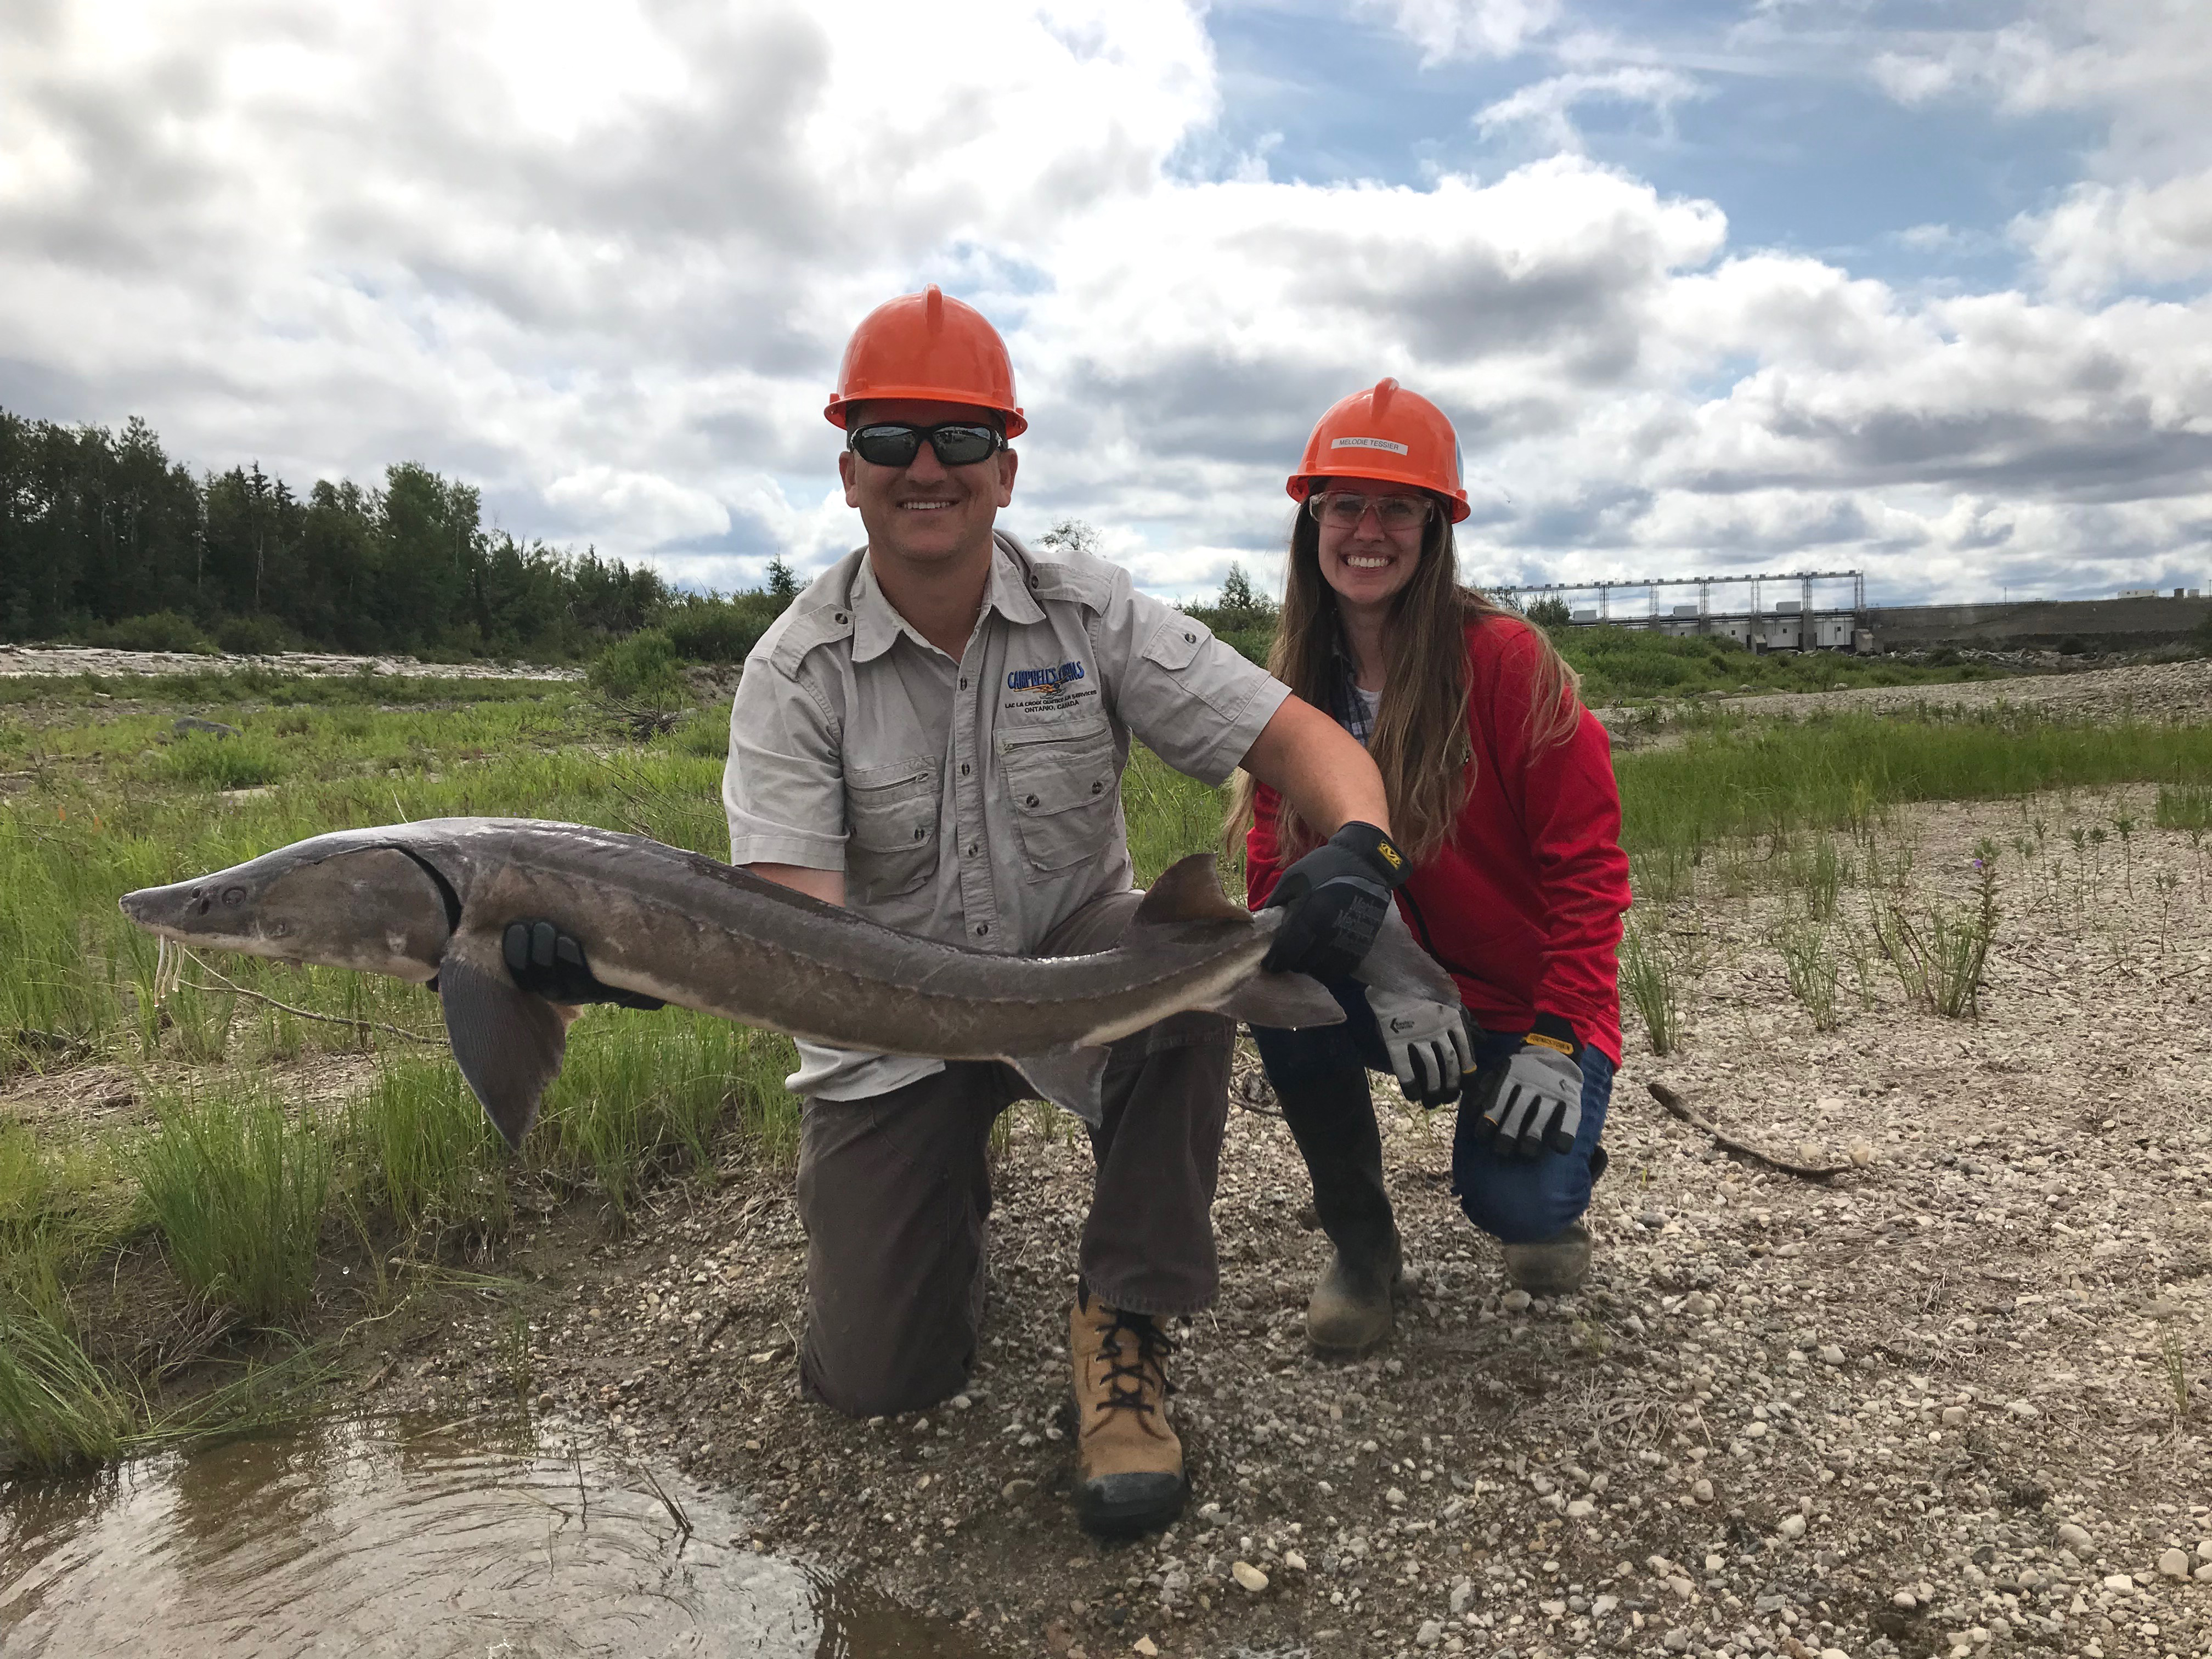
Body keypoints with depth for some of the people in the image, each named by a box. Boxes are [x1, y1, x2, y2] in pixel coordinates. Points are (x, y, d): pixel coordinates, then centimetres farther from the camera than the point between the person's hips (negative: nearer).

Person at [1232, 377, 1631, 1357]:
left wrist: (1558, 1039, -21)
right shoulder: (1297, 688, -2)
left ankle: (1554, 1175, 16)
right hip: (1397, 1005, 4)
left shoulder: (1507, 661, -15)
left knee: (1514, 1203, -26)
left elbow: (1586, 862, -14)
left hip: (1527, 1008, -3)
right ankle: (1361, 1241, -3)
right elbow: (1276, 870, -9)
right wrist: (1390, 980, -27)